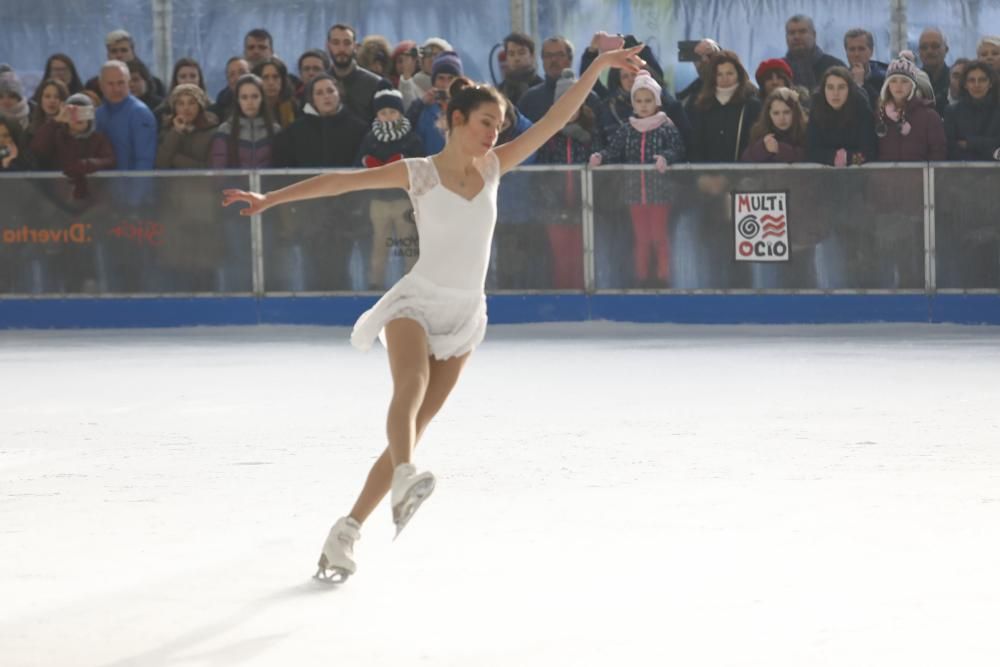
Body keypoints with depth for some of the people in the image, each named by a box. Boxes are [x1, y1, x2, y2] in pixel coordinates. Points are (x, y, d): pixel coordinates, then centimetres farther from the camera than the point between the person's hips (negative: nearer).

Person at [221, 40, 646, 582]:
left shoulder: (493, 168, 4)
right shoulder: (419, 173, -6)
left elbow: (555, 120, 3)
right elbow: (340, 181, -7)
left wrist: (598, 66, -2)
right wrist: (270, 198, -12)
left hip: (464, 315, 4)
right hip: (417, 301, -4)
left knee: (412, 430, 0)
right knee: (412, 384, -35)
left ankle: (347, 531, 5)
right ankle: (404, 482, -59)